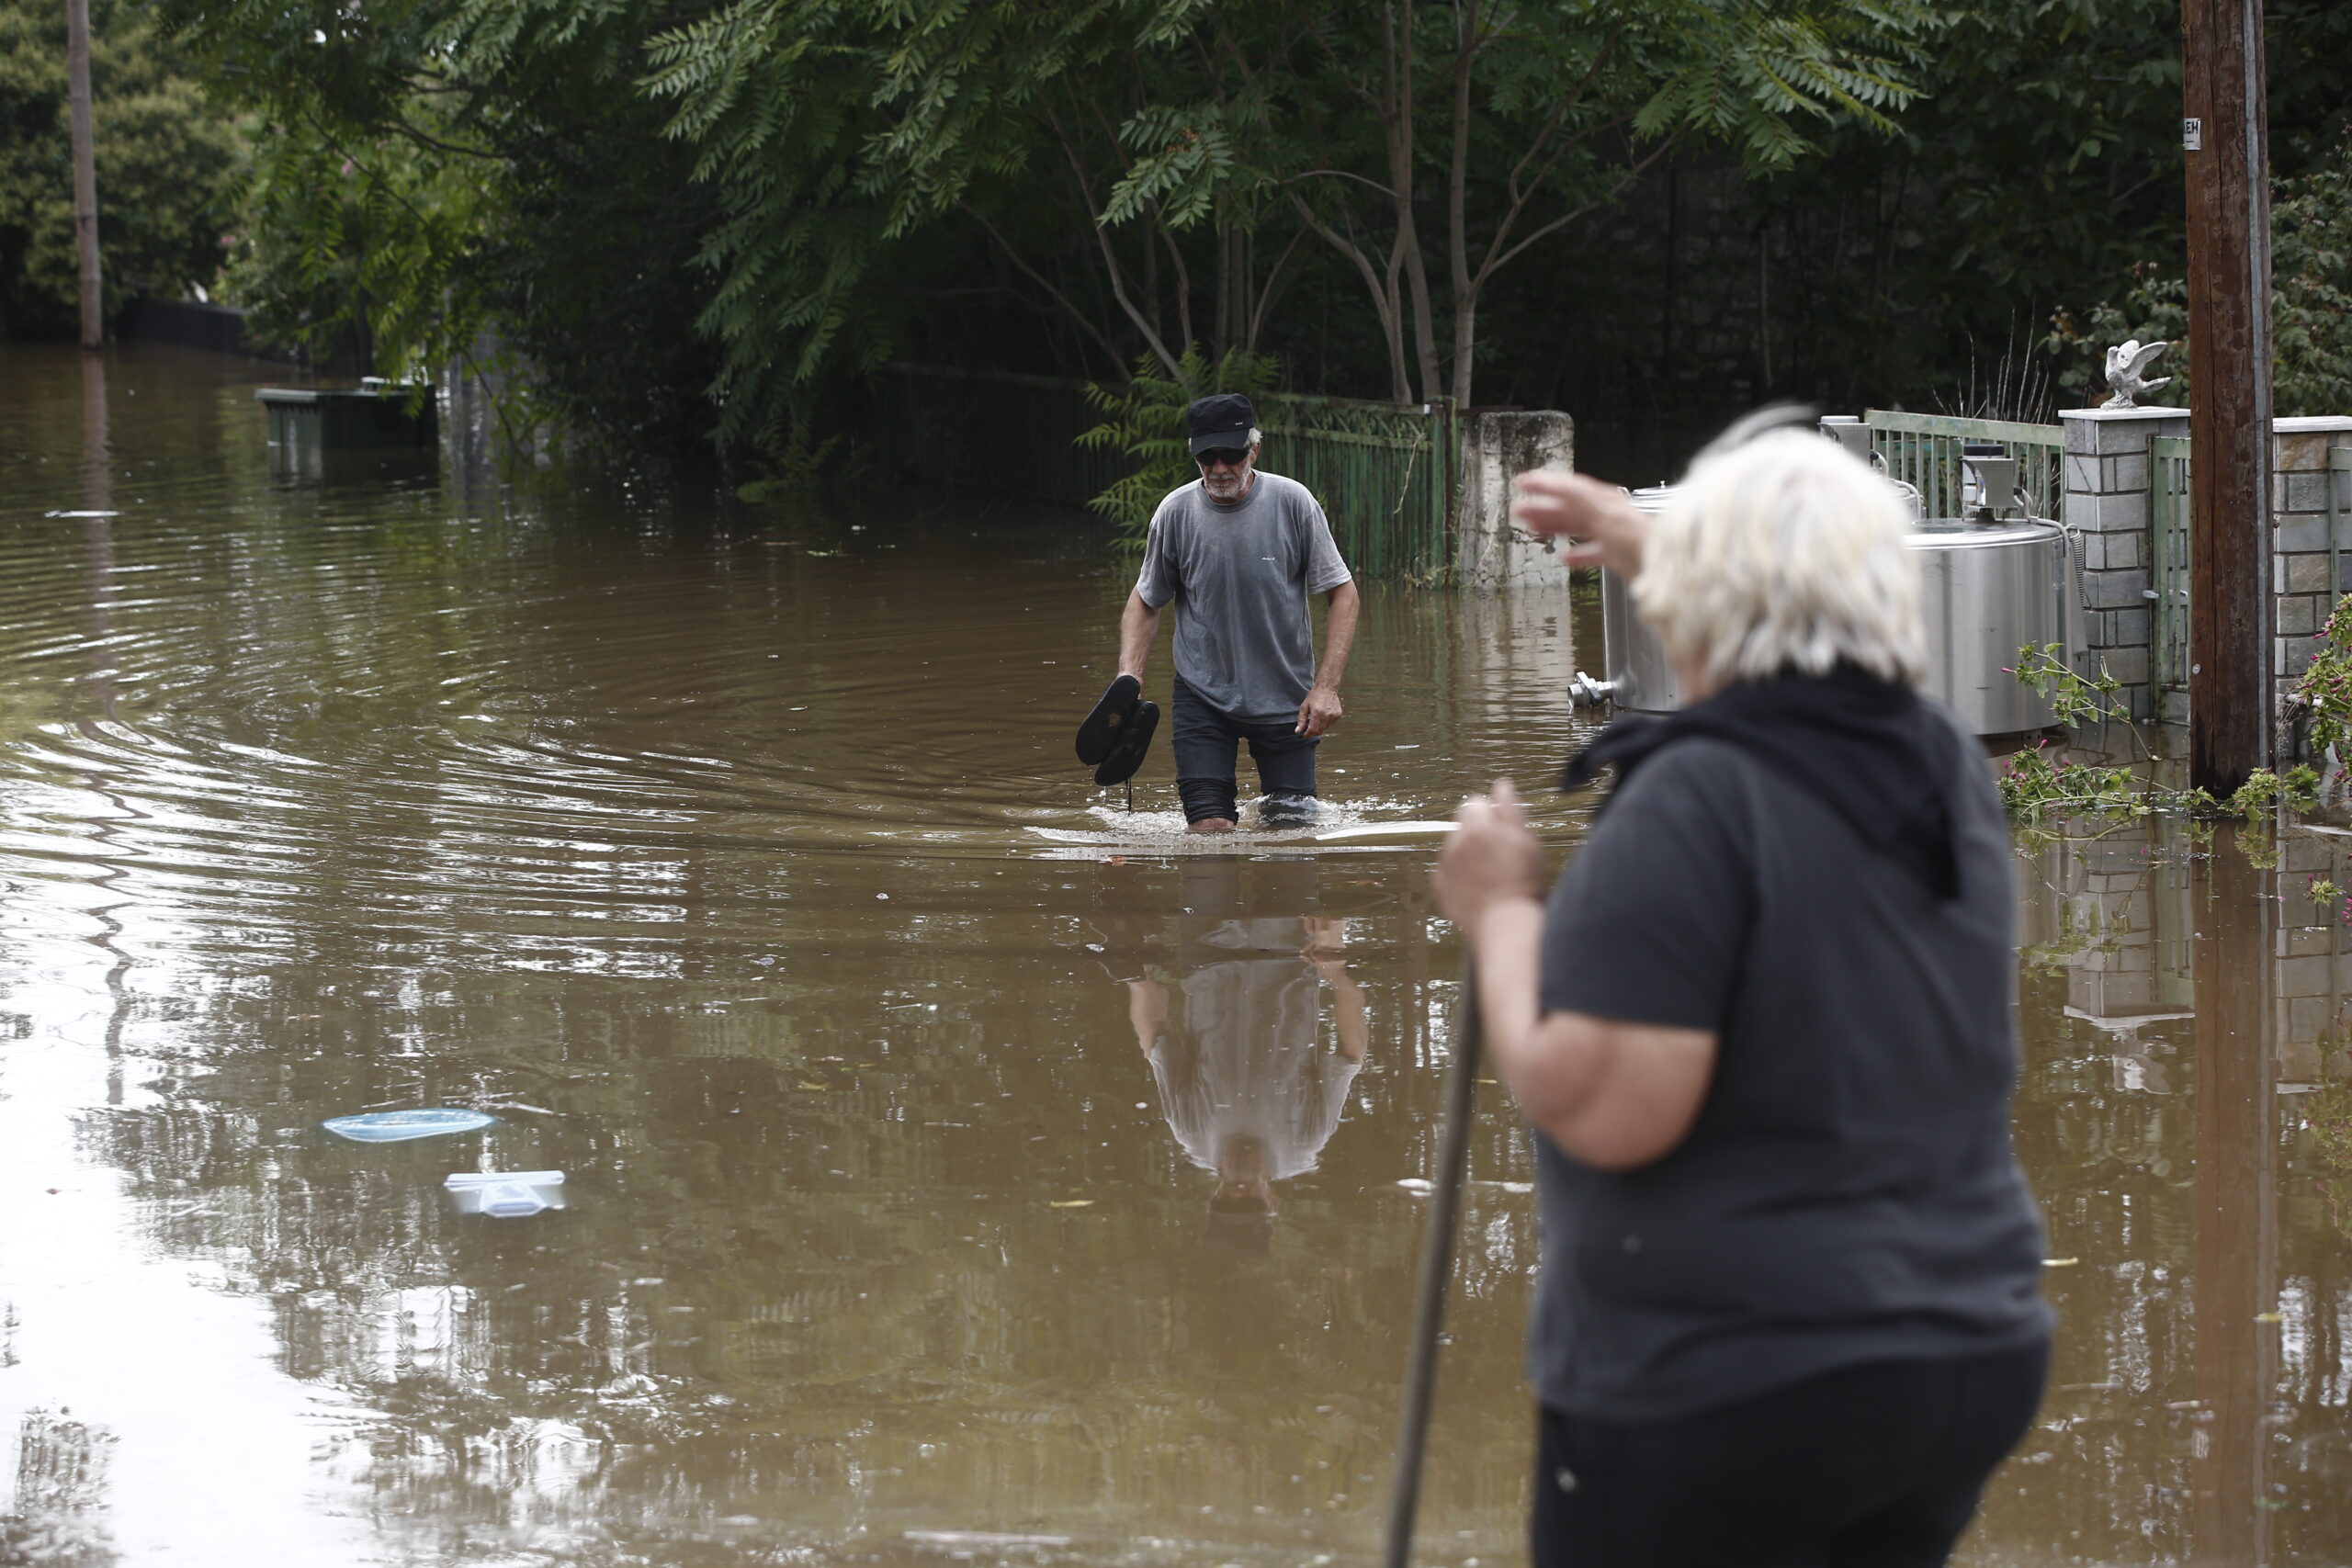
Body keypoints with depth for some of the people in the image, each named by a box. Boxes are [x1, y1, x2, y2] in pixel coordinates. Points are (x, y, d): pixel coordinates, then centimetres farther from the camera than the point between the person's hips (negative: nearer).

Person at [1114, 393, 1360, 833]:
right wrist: (1128, 676, -7)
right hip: (1202, 697, 0)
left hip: (1286, 697, 0)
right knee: (1210, 830, -8)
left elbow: (1342, 593, -4)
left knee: (1293, 826, 3)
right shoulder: (1176, 512, -6)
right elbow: (1146, 600, 8)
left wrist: (1327, 686, -13)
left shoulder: (1292, 502, -9)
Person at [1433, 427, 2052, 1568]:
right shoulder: (1948, 774, 6)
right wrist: (1652, 554, 39)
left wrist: (1502, 915, -8)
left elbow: (1604, 1112, -23)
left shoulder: (1693, 800, -18)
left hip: (1720, 1387, -7)